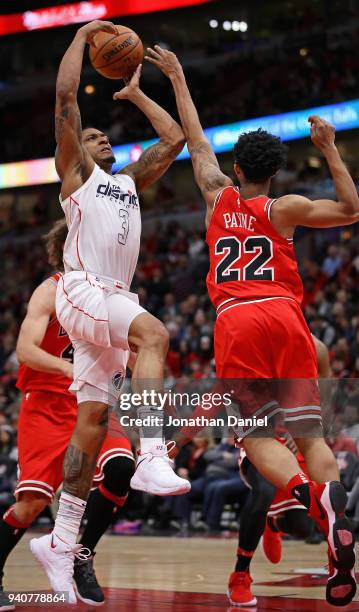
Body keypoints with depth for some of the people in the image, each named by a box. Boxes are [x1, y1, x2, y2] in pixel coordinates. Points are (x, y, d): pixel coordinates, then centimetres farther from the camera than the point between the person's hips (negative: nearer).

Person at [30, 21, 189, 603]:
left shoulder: (129, 181, 28)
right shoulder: (76, 173, 11)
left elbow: (174, 139, 30)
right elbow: (65, 96, 2)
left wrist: (135, 94, 34)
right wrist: (83, 36, 12)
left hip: (113, 299, 7)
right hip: (81, 291, -7)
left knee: (94, 419, 2)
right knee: (153, 333, -34)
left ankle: (61, 541, 5)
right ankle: (152, 458, -44)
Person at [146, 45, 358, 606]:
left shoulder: (218, 196, 16)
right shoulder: (283, 209, 9)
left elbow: (196, 142, 29)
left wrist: (177, 79, 40)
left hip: (235, 323, 0)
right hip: (284, 316, 0)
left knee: (256, 436, -2)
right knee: (309, 434, -2)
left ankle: (314, 497, -32)